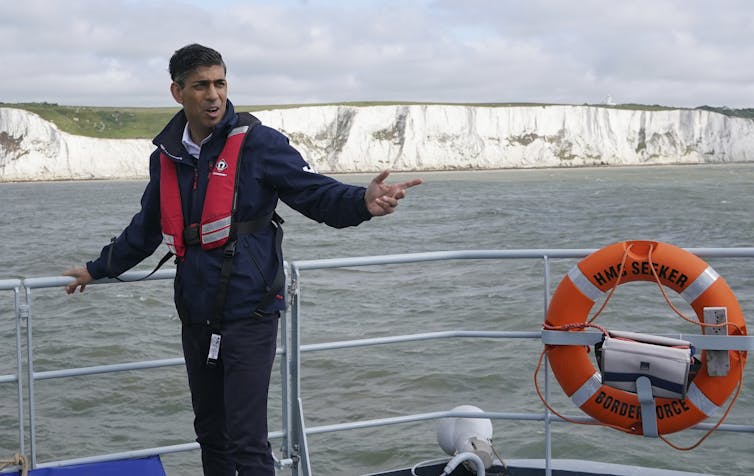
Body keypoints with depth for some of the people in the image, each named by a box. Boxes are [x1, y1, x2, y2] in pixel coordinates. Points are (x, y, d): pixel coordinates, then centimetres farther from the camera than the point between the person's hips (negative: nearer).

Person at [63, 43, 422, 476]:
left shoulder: (257, 143, -10)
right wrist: (99, 269, 34)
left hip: (249, 316, -6)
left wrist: (364, 202, -36)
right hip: (196, 318, 6)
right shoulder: (166, 156, 8)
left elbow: (319, 194, -15)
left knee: (246, 441, -8)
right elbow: (147, 229, 24)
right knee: (210, 432, 18)